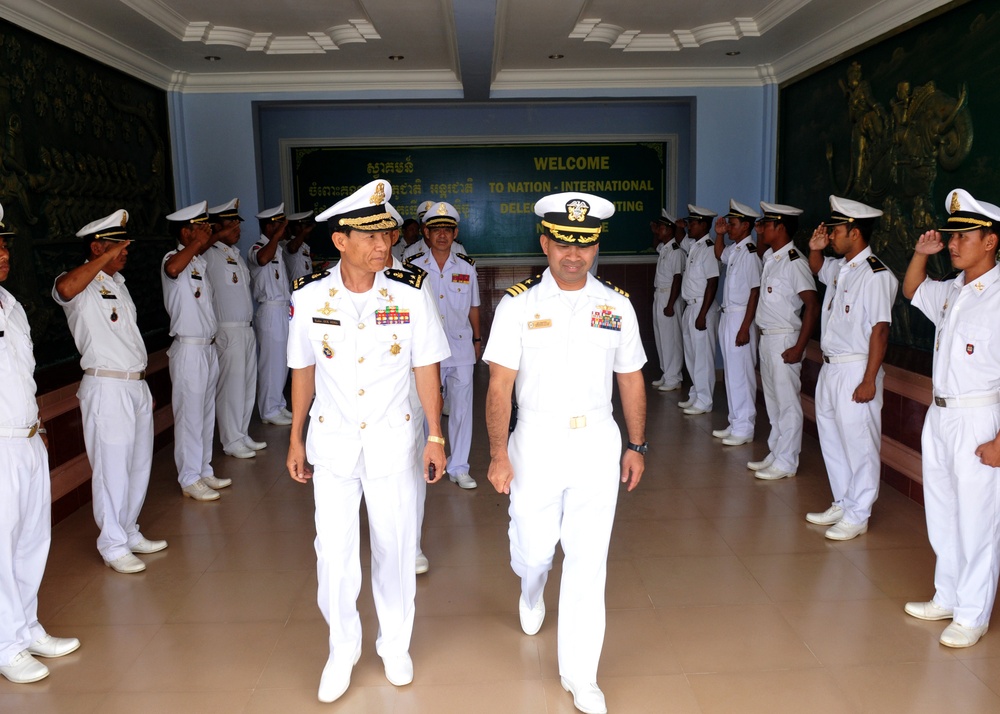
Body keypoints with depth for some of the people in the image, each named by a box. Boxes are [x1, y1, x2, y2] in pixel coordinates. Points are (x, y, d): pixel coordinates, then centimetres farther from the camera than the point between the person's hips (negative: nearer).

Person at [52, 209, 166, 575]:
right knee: (112, 468, -1)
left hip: (136, 385, 8)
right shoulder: (82, 286, -8)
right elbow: (64, 289, -35)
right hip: (106, 389, -8)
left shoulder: (118, 283, 18)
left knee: (139, 464, 14)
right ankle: (113, 545, 11)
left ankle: (130, 533, 28)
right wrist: (107, 256, -26)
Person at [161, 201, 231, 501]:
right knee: (190, 416, -1)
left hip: (208, 348, 9)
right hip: (188, 350, -9)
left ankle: (204, 471, 26)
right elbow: (172, 269, -37)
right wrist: (197, 242, -26)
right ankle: (189, 480, 9)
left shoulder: (201, 262, 14)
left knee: (206, 414, 15)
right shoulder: (174, 258, -12)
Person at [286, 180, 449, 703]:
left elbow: (426, 368, -2)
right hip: (332, 442, 1)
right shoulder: (309, 298, -7)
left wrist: (435, 436, -2)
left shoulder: (410, 295, -10)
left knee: (394, 547, 12)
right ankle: (341, 650, 30)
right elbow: (303, 371, 4)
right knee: (333, 552, 5)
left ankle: (395, 644, 35)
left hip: (392, 442, 0)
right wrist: (296, 438, 9)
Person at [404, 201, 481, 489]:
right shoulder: (413, 266, -1)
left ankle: (458, 467, 16)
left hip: (460, 348, 1)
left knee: (462, 408, 3)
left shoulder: (466, 267, 4)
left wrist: (477, 339, 15)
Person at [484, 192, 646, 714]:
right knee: (533, 548, 10)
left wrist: (636, 445, 9)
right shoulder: (519, 304, -5)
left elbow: (631, 380, 10)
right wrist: (498, 454, -10)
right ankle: (532, 591, 50)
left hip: (598, 442, 1)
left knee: (588, 561, 5)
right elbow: (500, 385, -6)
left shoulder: (616, 305, 3)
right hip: (537, 440, -1)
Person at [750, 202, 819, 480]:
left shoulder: (794, 262, -17)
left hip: (784, 341, -9)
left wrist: (799, 348, -20)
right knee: (772, 401, 16)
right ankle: (775, 454, 27)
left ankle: (786, 462, 10)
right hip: (767, 338, 9)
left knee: (787, 403, 1)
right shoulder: (770, 257, 9)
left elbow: (812, 305, -20)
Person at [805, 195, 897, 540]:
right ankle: (842, 504, 32)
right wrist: (814, 249, 11)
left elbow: (880, 330, -20)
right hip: (830, 368, 9)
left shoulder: (876, 274, -17)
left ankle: (857, 516, 15)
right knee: (831, 440, 17)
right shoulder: (839, 268, 9)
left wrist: (869, 380, -20)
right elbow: (817, 269, 34)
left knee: (859, 445, 3)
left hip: (855, 371, -9)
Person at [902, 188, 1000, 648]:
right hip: (939, 416, 8)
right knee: (941, 516, 17)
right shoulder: (951, 292, 8)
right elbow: (912, 291, 31)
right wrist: (920, 255, 12)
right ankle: (947, 597, 32)